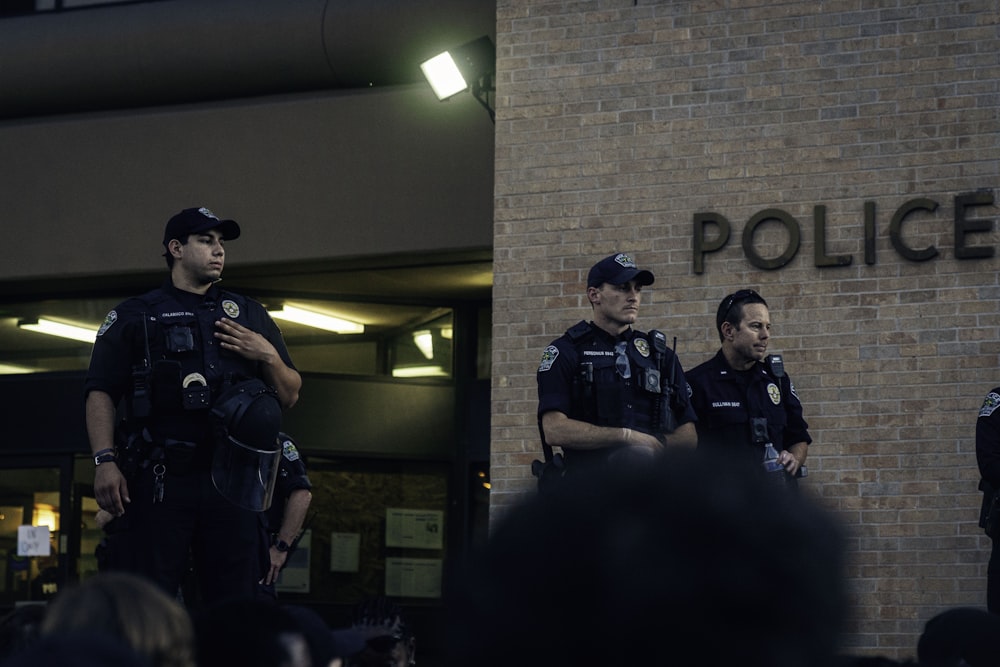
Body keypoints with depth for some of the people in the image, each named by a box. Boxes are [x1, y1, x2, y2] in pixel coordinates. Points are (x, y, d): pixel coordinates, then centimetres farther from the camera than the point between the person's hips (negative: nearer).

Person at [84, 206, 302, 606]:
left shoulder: (249, 315, 20)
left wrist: (268, 357, 0)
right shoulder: (134, 316, 11)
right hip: (157, 481, -3)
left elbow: (289, 397, 19)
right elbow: (101, 394, 3)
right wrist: (105, 461, -11)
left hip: (228, 480, 3)